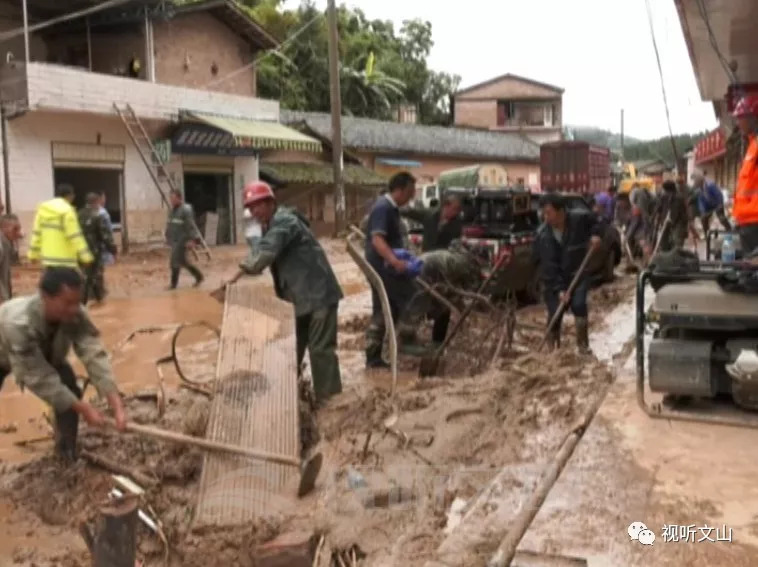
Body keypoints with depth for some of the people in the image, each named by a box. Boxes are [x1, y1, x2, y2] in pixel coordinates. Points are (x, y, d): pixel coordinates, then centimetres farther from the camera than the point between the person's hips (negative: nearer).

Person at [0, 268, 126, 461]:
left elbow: (94, 355, -38)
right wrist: (84, 409, -37)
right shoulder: (19, 323, -46)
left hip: (46, 355, 3)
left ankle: (68, 456, 7)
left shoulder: (76, 316, -34)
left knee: (70, 394, -13)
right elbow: (40, 379, -39)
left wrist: (117, 406, -48)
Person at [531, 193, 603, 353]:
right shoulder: (543, 235, -17)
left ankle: (583, 346, -1)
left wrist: (596, 234, -11)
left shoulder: (580, 219, -14)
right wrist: (559, 289, -26)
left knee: (579, 305, -17)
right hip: (553, 280, 0)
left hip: (577, 275, 0)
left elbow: (596, 223, 10)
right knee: (554, 314, -2)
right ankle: (553, 350, 14)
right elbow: (549, 266, -20)